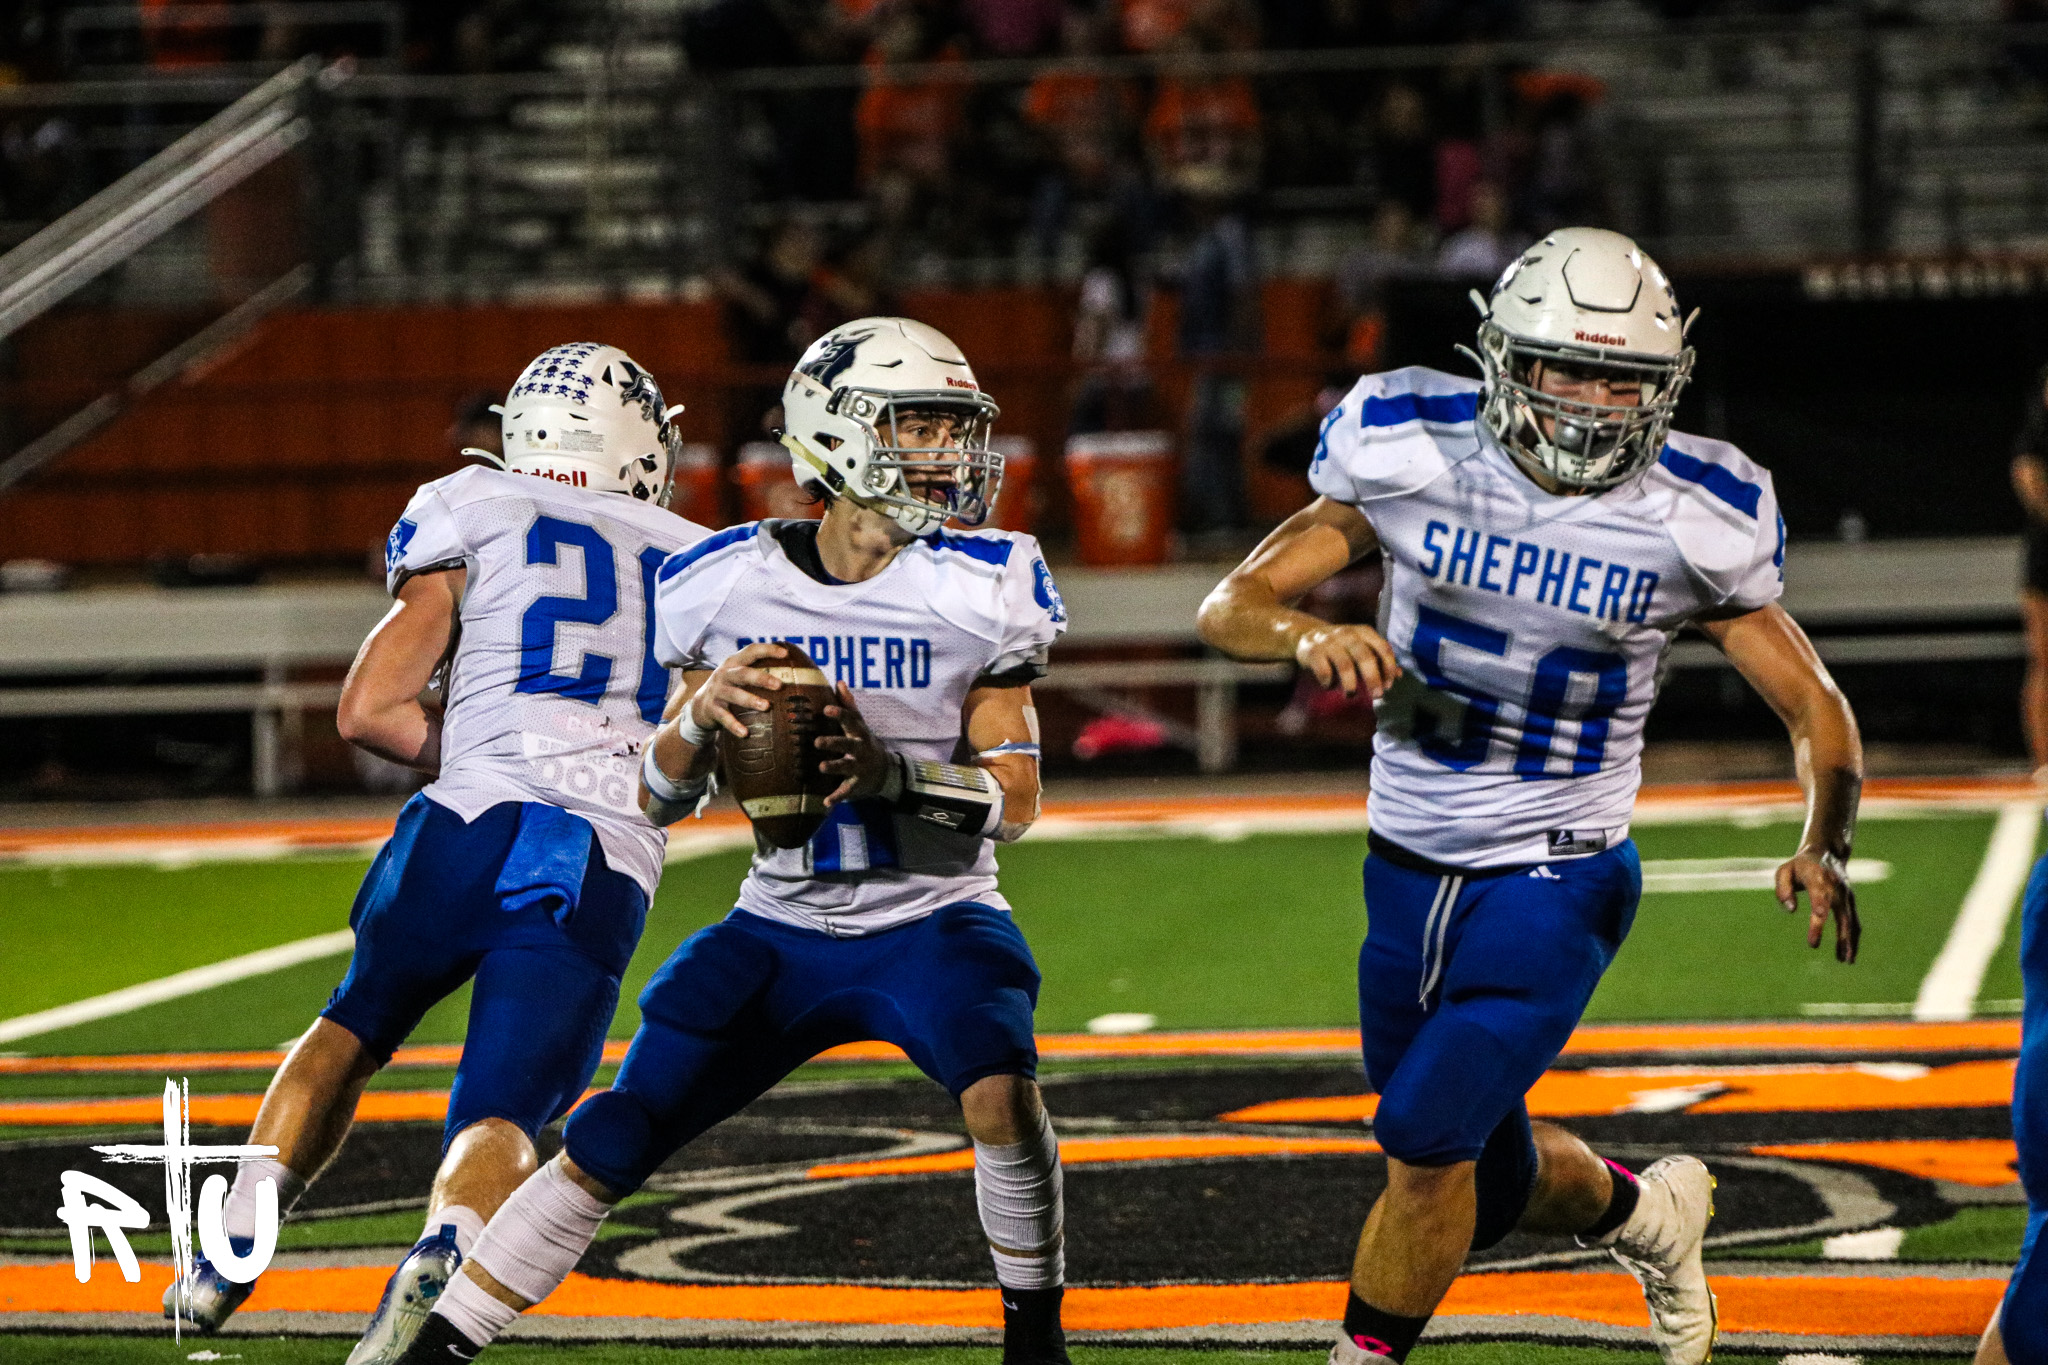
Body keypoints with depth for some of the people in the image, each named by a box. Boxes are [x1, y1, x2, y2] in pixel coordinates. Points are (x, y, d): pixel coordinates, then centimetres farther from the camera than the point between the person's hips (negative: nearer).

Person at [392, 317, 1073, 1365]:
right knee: (609, 1147, -5)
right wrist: (701, 716, -21)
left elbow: (1015, 800, -9)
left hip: (934, 920, -2)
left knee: (1001, 1095, -30)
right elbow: (657, 798, 1)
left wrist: (893, 774, -27)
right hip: (783, 927, 2)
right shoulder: (730, 585, -6)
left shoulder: (980, 589, -10)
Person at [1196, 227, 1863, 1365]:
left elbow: (1819, 713, -2)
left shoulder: (1690, 521, -11)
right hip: (1410, 873, 3)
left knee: (1427, 1141, -18)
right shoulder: (1414, 458, -9)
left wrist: (1824, 847, -20)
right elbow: (1231, 607, -8)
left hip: (1557, 880, -3)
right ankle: (1644, 1211, 47)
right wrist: (1312, 636, -31)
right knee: (1486, 1188, 15)